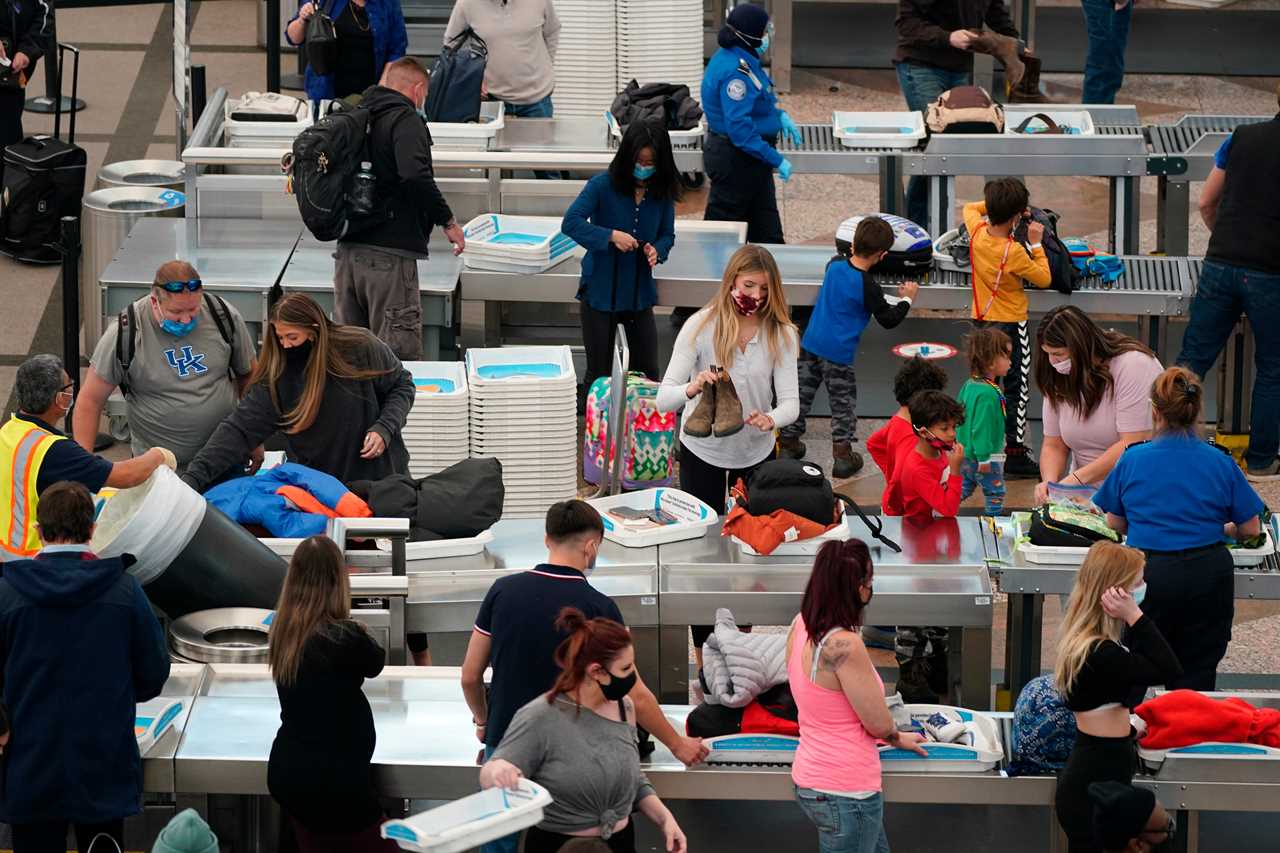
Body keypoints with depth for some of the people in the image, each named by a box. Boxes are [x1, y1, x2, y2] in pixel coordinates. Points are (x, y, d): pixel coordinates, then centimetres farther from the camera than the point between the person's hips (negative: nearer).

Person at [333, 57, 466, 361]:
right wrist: (447, 220, -13)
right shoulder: (405, 120, -9)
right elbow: (416, 175, -22)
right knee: (402, 359, -6)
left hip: (347, 253, 8)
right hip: (389, 253, -8)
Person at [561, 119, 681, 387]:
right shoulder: (603, 185, -13)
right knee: (599, 373, 6)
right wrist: (611, 236, -30)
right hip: (600, 290, -3)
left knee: (647, 372, 5)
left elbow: (667, 235, 8)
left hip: (639, 292, 3)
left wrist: (657, 250, -16)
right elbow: (570, 223, -19)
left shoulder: (662, 193, -2)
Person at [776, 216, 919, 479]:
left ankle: (787, 442, 23)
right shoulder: (867, 286, -18)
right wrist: (906, 299, 6)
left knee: (802, 393, 16)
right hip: (838, 353, -5)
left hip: (810, 343, 5)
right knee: (843, 403, 8)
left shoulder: (834, 265, -3)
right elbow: (889, 319, -7)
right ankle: (842, 455, 8)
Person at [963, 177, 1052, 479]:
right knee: (1016, 389, 2)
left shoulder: (977, 233, -10)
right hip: (1012, 324, -6)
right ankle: (1015, 455, 1)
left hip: (982, 321, 6)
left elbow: (969, 208, 15)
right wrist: (1036, 244, -7)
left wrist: (997, 204, 6)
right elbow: (1044, 278, -13)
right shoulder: (1014, 252, -26)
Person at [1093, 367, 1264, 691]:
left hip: (1151, 575, 0)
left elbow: (1115, 524, 11)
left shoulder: (1132, 459, 0)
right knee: (1197, 675, 5)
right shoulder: (1220, 462, -1)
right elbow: (1251, 529, 5)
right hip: (1208, 574, 0)